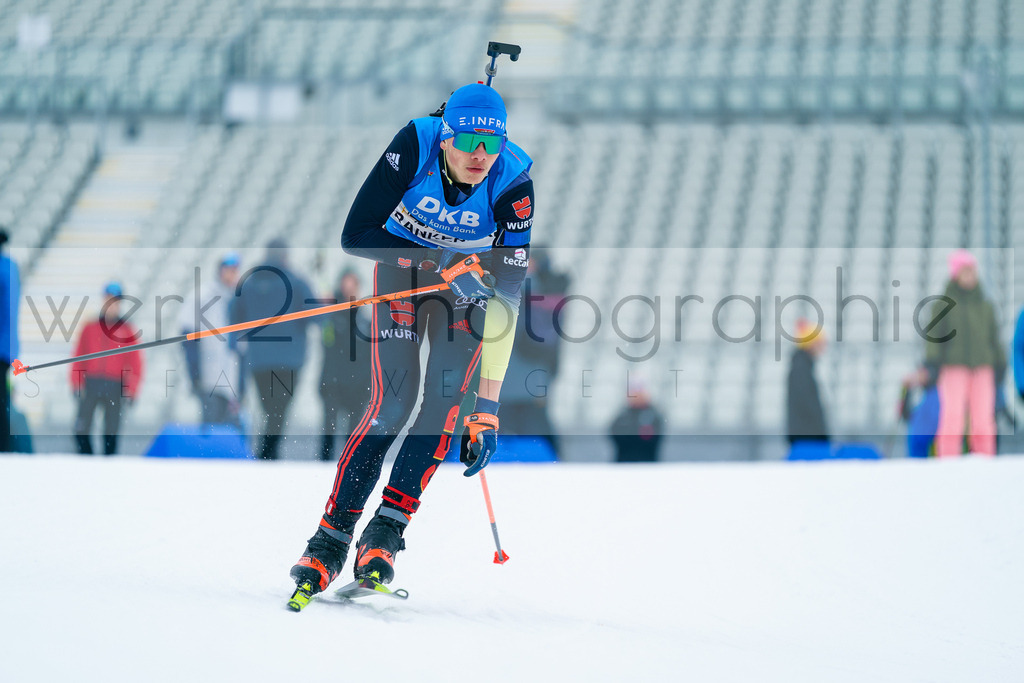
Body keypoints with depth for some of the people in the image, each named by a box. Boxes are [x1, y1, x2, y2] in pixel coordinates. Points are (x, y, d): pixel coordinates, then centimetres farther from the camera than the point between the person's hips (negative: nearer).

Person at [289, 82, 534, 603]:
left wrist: (488, 408, -31)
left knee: (445, 392, -20)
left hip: (469, 270, 1)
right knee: (394, 398, -16)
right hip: (404, 262, -1)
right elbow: (355, 235, -26)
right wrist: (442, 265, -35)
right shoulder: (414, 146, -31)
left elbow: (507, 298, -28)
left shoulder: (513, 184, -29)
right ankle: (328, 541, -11)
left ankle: (385, 533, -17)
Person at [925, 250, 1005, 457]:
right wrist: (933, 362, -11)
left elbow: (994, 337, 20)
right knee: (953, 415, -14)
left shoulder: (985, 307, 17)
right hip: (954, 368, -3)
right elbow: (933, 333, 1)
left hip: (982, 369, 3)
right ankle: (949, 459, -13)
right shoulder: (943, 305, 6)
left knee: (983, 416, -4)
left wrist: (999, 365, 14)